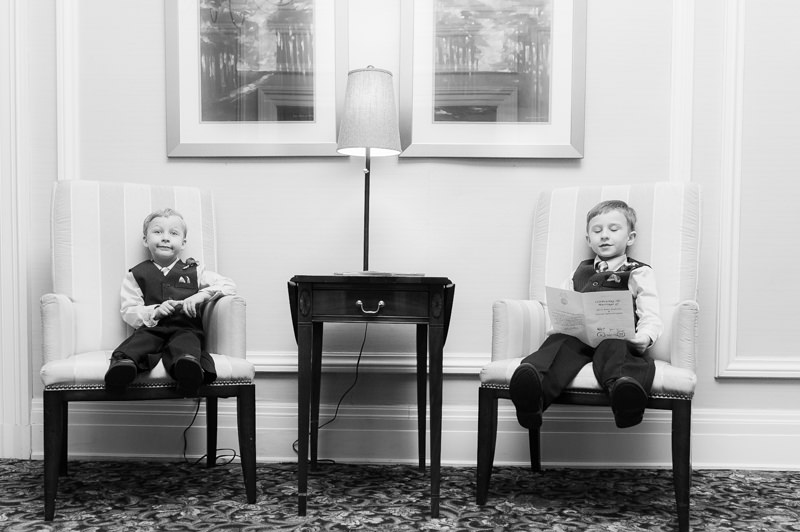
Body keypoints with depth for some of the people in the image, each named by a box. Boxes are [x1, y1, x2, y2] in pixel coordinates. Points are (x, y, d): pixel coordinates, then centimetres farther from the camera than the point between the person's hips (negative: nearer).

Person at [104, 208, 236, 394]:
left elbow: (229, 286, 14)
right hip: (151, 329, 1)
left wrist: (202, 295, -5)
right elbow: (128, 311, 12)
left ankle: (188, 363, -67)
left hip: (186, 328, -1)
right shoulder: (136, 274, 19)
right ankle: (124, 362, -61)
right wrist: (155, 312, -8)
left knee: (186, 342, -36)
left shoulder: (194, 272, 21)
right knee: (138, 341, -33)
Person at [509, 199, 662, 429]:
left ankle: (623, 388, -70)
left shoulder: (639, 273, 21)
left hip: (615, 335, -2)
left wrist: (644, 337, -17)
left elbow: (651, 317, 7)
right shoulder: (579, 272, 33)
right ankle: (533, 393, -62)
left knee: (613, 347, -38)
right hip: (576, 335, 2)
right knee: (560, 344, -33)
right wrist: (556, 328, -2)